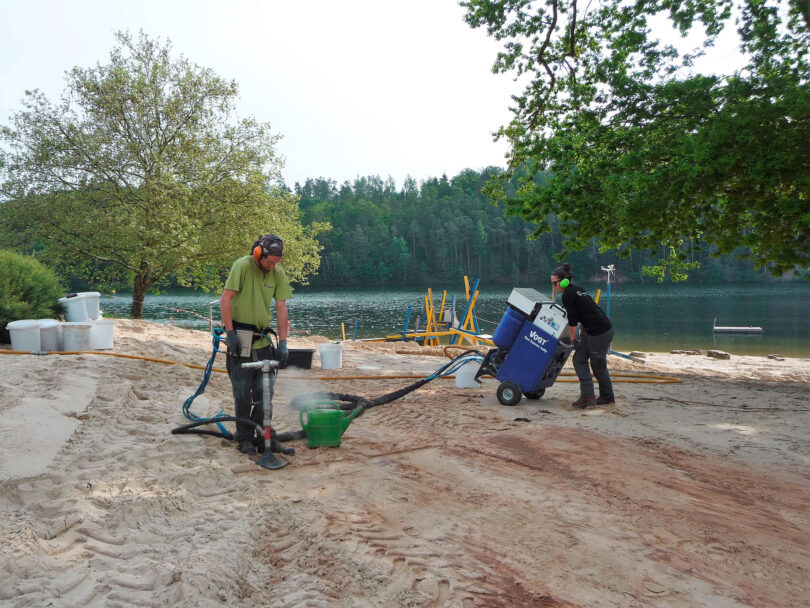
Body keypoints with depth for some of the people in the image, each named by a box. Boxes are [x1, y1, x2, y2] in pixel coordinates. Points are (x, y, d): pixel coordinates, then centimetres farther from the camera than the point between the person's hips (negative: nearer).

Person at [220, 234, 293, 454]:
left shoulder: (278, 273, 1)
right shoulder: (242, 266, -12)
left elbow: (281, 308, 0)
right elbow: (225, 300, -13)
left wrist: (283, 342, -5)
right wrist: (230, 333, -16)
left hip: (263, 339, 4)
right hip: (240, 338, -4)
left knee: (265, 391, 5)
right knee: (243, 392, 0)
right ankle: (244, 438, 15)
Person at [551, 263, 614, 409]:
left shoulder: (568, 294, -14)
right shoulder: (576, 289, 14)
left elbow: (572, 320, -12)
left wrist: (572, 338, 0)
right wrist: (583, 331, 20)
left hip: (601, 332, -10)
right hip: (591, 331, 10)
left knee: (598, 365, 4)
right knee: (579, 359, 8)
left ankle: (607, 396, 17)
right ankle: (587, 396, 8)